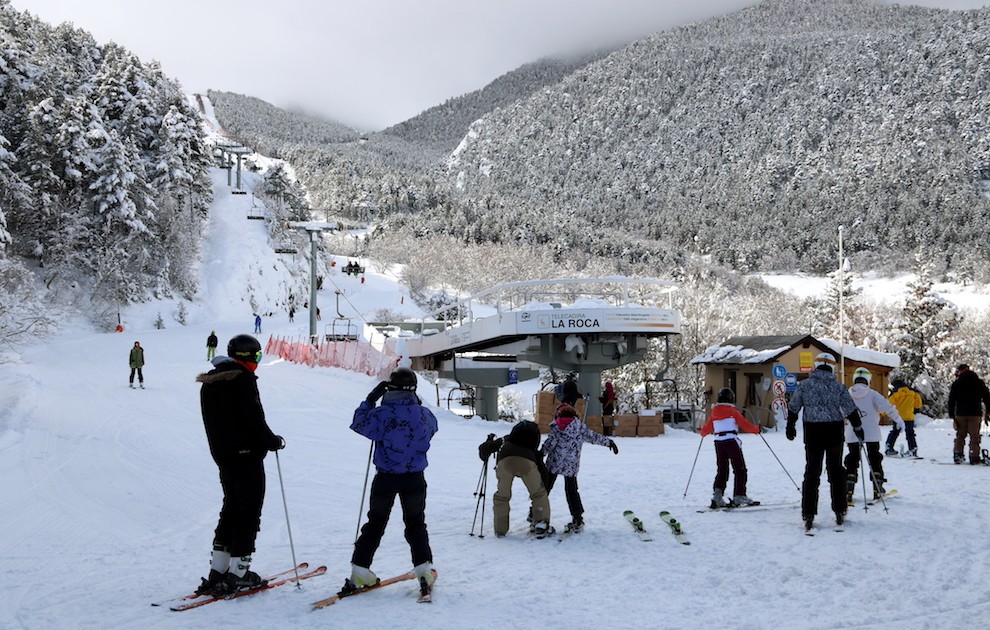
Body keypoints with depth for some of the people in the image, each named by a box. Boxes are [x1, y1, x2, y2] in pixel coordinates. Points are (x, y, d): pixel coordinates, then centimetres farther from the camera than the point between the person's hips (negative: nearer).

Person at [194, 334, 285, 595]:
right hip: (247, 456, -8)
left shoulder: (209, 383, 11)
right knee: (249, 512, 0)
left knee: (231, 508, 16)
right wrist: (274, 441, -3)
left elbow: (212, 423, 15)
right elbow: (255, 421, -18)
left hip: (222, 455, 8)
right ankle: (238, 572, 0)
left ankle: (218, 571, 14)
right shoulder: (243, 380, -15)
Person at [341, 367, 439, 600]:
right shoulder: (424, 415, -6)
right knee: (416, 524, 14)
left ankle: (360, 570, 9)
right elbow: (432, 428, 16)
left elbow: (358, 424, -1)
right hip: (415, 478, 1)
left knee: (375, 523, 12)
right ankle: (424, 569, 3)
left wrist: (370, 399, 6)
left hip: (385, 478, -1)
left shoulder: (382, 414, -14)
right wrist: (417, 405, 22)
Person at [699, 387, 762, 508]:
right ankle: (739, 496, -2)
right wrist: (756, 429, 14)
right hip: (731, 442, -5)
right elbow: (745, 425, -5)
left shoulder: (714, 413, 9)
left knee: (721, 470, 12)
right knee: (740, 470, 4)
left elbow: (705, 429, 14)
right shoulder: (733, 411, -3)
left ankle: (717, 495, -2)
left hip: (718, 443, 5)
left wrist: (702, 433, 38)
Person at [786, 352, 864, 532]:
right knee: (836, 471, 13)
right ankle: (840, 512, 17)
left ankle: (808, 516, 0)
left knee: (812, 472, 5)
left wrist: (791, 428, 16)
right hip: (834, 433, 0)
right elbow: (851, 410, 0)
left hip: (812, 433, 0)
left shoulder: (804, 385, -3)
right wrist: (858, 427, 15)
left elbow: (793, 409, 3)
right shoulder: (838, 387, -3)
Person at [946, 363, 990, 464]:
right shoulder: (979, 382, 4)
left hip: (960, 414, 1)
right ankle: (974, 457, -4)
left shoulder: (956, 384, 2)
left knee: (960, 435, 10)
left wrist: (952, 415, 9)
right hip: (975, 414, -1)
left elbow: (951, 401, 4)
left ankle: (958, 455, 5)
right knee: (974, 436, 1)